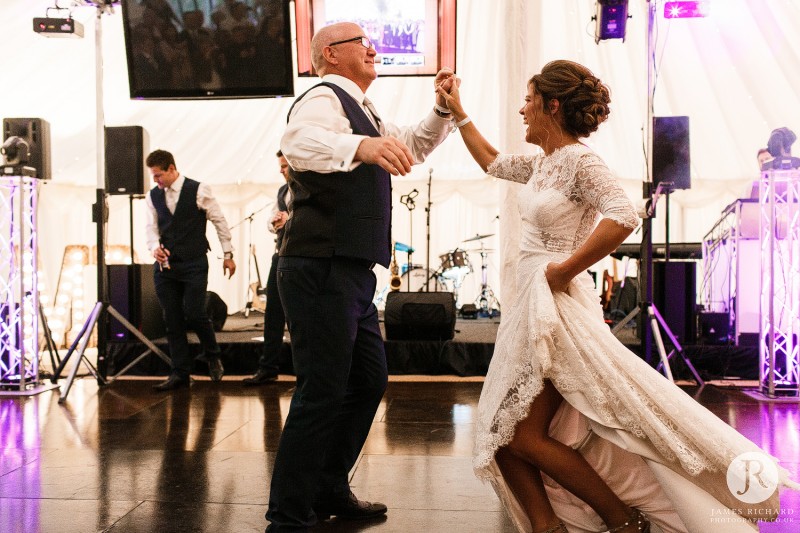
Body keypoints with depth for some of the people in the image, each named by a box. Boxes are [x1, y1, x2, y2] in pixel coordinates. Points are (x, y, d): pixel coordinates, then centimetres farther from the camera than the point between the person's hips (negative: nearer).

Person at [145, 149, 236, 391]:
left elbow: (219, 221, 1)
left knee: (194, 314, -10)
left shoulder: (199, 190, -4)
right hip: (165, 265, 4)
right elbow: (151, 227, 6)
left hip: (194, 263, -4)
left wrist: (228, 255, 1)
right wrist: (155, 247, -16)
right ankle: (180, 373, 14)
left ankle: (212, 355, 18)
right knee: (172, 319, 5)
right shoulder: (153, 196, 9)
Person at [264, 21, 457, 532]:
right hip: (322, 269, -10)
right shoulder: (324, 98, -8)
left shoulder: (361, 109, 23)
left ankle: (330, 490, 30)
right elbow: (299, 141, -31)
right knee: (323, 392, -9)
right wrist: (360, 145, -49)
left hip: (352, 271, 10)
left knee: (370, 379, 16)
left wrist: (444, 111, 16)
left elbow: (412, 146, 34)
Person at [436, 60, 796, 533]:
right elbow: (492, 162, 32)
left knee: (524, 437, -6)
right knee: (502, 434, 7)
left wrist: (564, 270, -21)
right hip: (532, 308, 9)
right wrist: (458, 113, 31)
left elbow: (624, 216, -28)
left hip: (560, 309, -9)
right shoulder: (542, 163, 13)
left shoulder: (579, 160, -13)